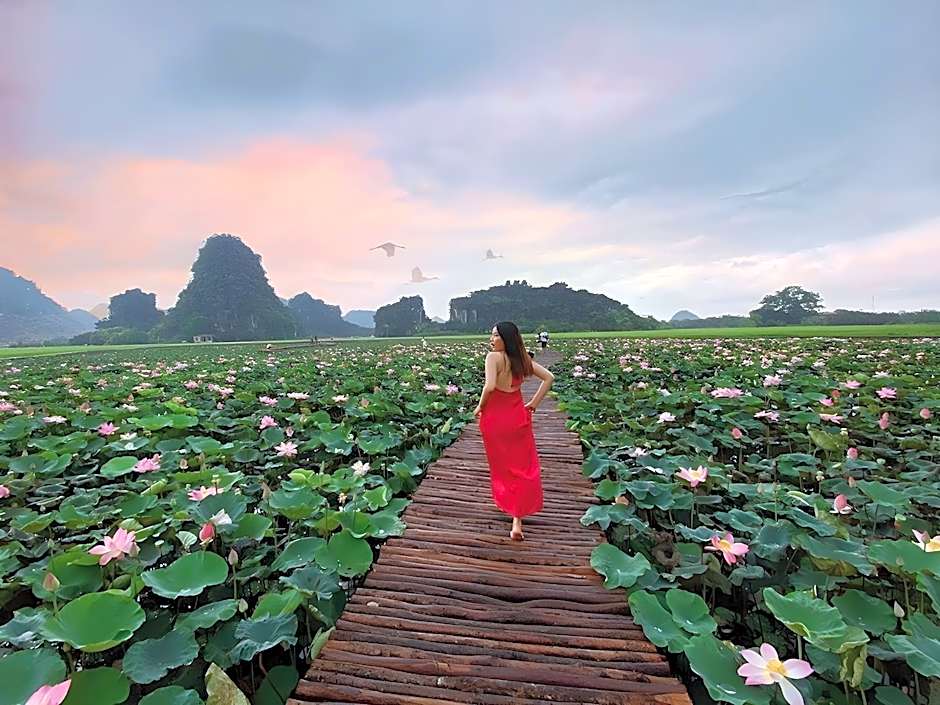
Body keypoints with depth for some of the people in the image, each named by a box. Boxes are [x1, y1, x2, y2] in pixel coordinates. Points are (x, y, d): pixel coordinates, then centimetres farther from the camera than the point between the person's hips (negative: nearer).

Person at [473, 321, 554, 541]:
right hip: (518, 417, 4)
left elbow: (490, 386, -28)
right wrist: (534, 403, 5)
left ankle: (506, 504, 39)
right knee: (523, 466, 9)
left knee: (501, 465, 18)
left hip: (494, 417, -3)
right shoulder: (522, 358, 2)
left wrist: (480, 406, -11)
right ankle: (517, 521, 5)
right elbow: (549, 377, 3)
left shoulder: (494, 357, -16)